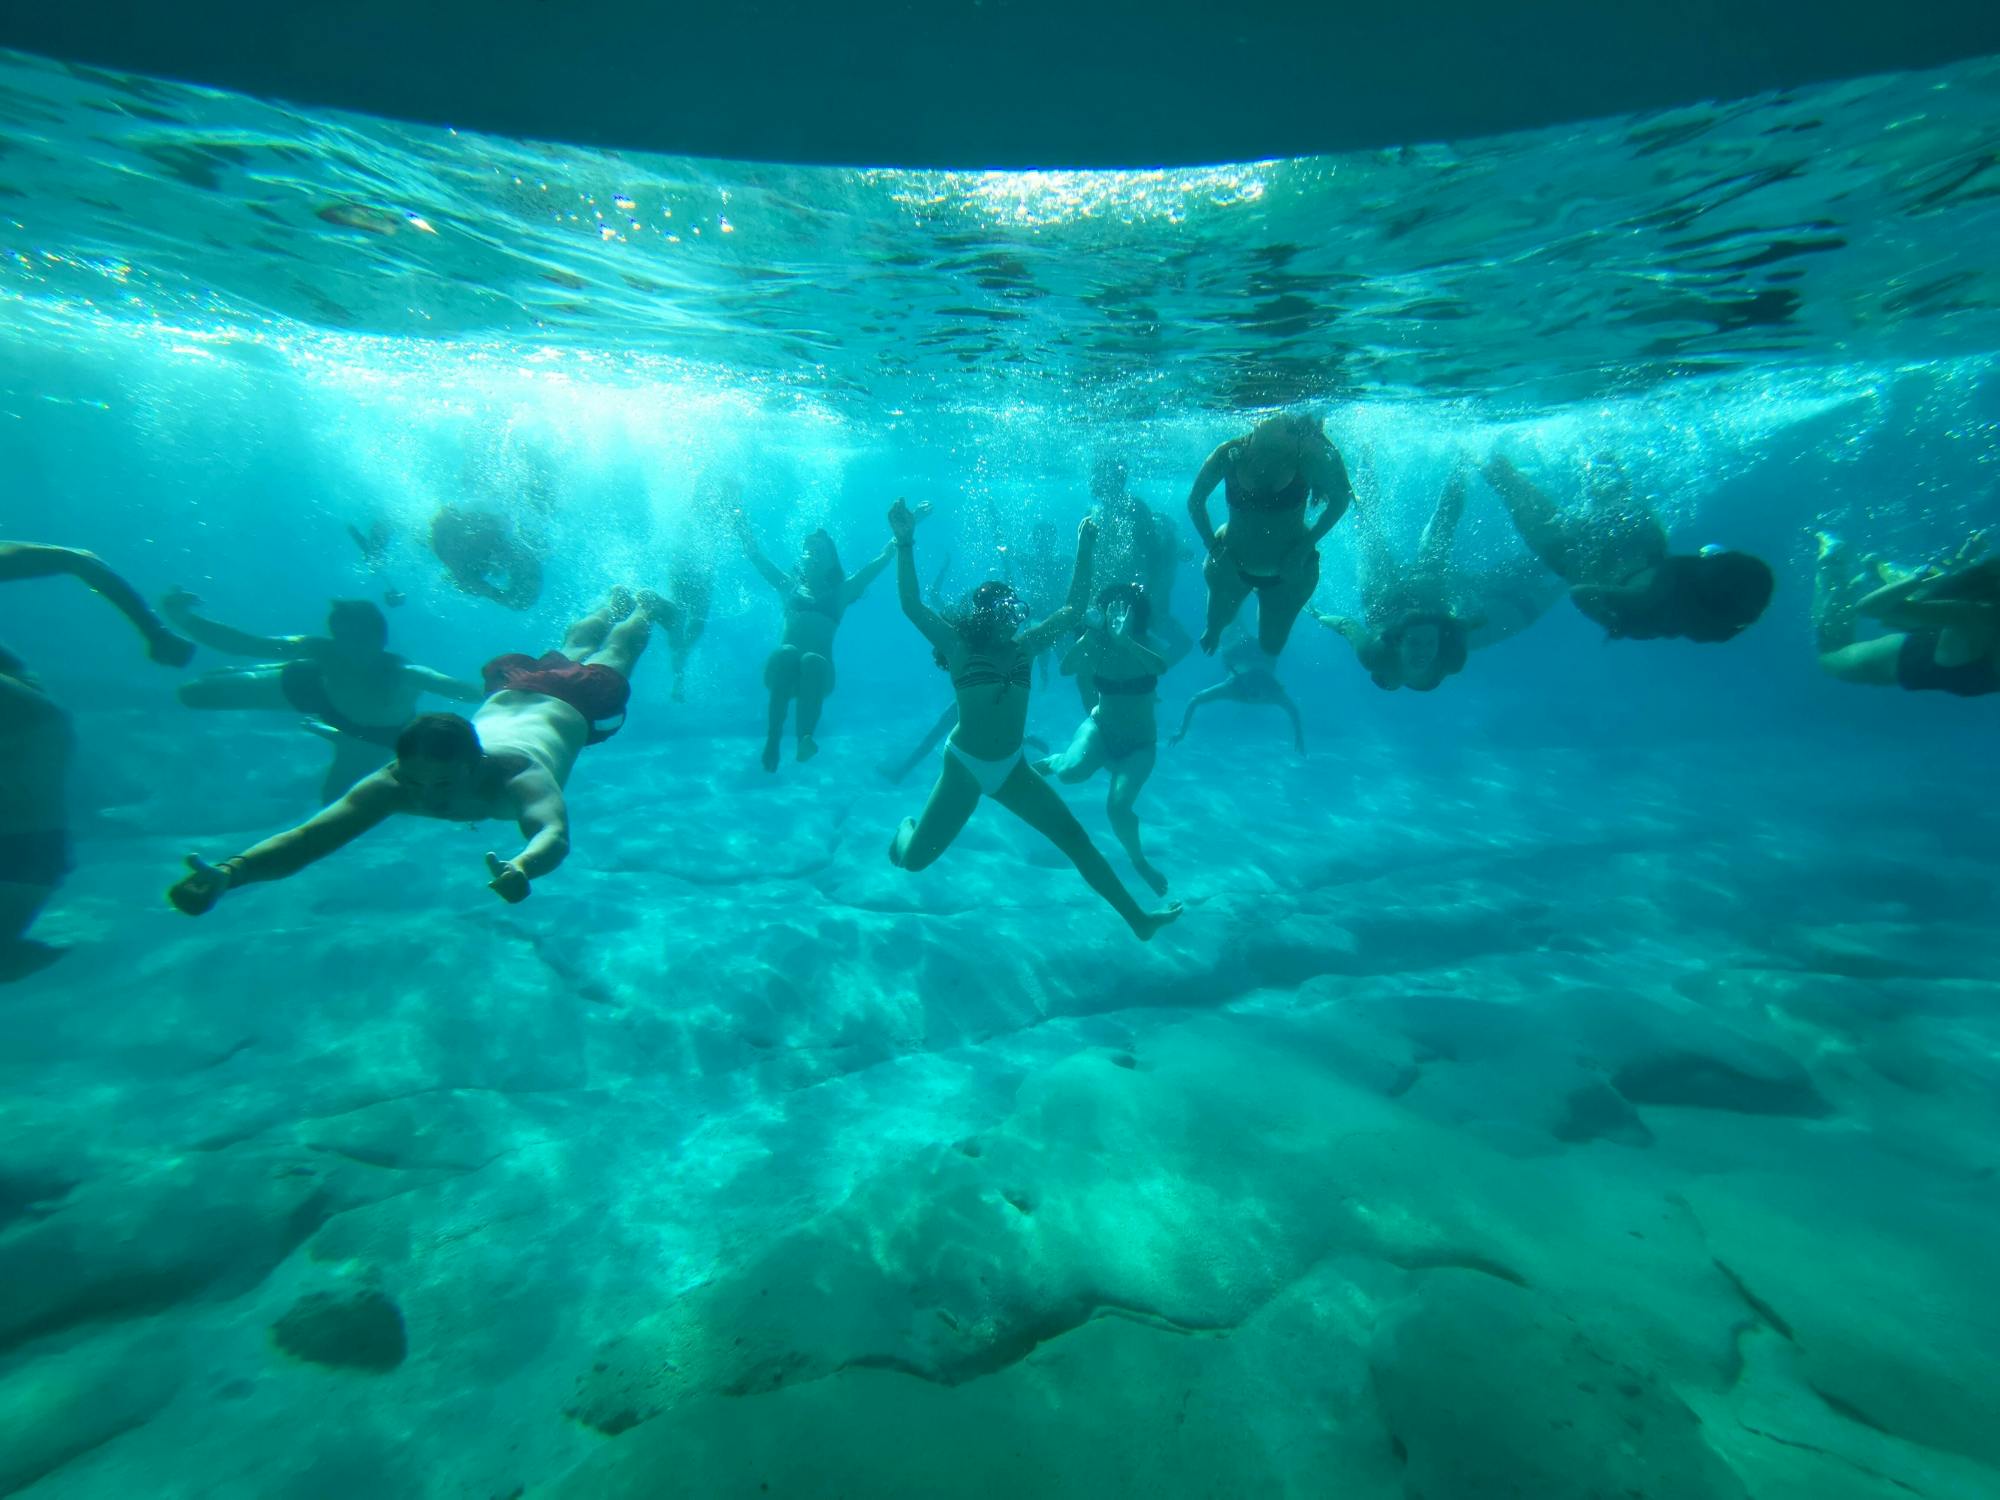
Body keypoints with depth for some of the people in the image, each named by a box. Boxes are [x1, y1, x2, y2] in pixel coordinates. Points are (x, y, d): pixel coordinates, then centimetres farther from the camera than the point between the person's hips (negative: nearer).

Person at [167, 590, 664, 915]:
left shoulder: (518, 776, -53)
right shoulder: (398, 779, -39)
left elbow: (554, 835, -71)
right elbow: (311, 833, -48)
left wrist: (520, 868, -92)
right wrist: (229, 873, -67)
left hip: (572, 704, -4)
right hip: (509, 691, 4)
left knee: (611, 655, 30)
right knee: (573, 649, 36)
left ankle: (645, 606, 60)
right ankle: (616, 599, 65)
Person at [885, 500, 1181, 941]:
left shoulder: (1026, 647, 5)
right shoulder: (959, 645, -7)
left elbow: (1073, 608, 9)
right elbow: (911, 605, -19)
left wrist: (1084, 550, 5)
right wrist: (905, 543, -27)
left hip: (1012, 767, 4)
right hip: (964, 765, -3)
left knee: (1075, 838, 0)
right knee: (913, 859, 0)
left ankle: (1137, 919, 9)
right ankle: (906, 828, 40)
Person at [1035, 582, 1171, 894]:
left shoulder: (1147, 645, -15)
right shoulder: (1097, 646, -10)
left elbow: (1161, 667, -38)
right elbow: (1066, 669, -25)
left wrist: (1125, 640, -49)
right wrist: (1088, 634, -36)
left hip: (1139, 743, -1)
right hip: (1099, 727, 1)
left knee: (1117, 807, -19)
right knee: (1071, 771, -30)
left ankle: (1139, 860, 13)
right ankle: (1048, 763, 9)